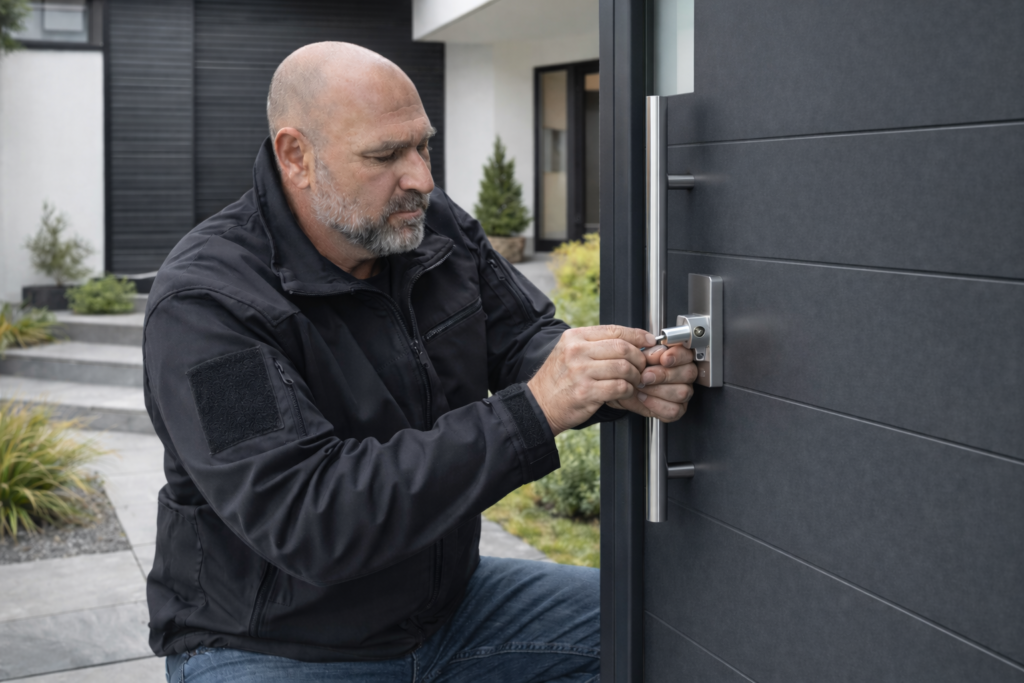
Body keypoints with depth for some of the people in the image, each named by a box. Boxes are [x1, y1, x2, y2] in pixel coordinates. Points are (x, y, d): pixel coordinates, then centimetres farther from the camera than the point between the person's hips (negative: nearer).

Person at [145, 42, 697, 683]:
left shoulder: (437, 226, -2)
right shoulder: (203, 303, -24)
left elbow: (521, 338, 3)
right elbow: (306, 517, -33)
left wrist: (614, 380, -22)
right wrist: (532, 413, -38)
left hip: (445, 601, 6)